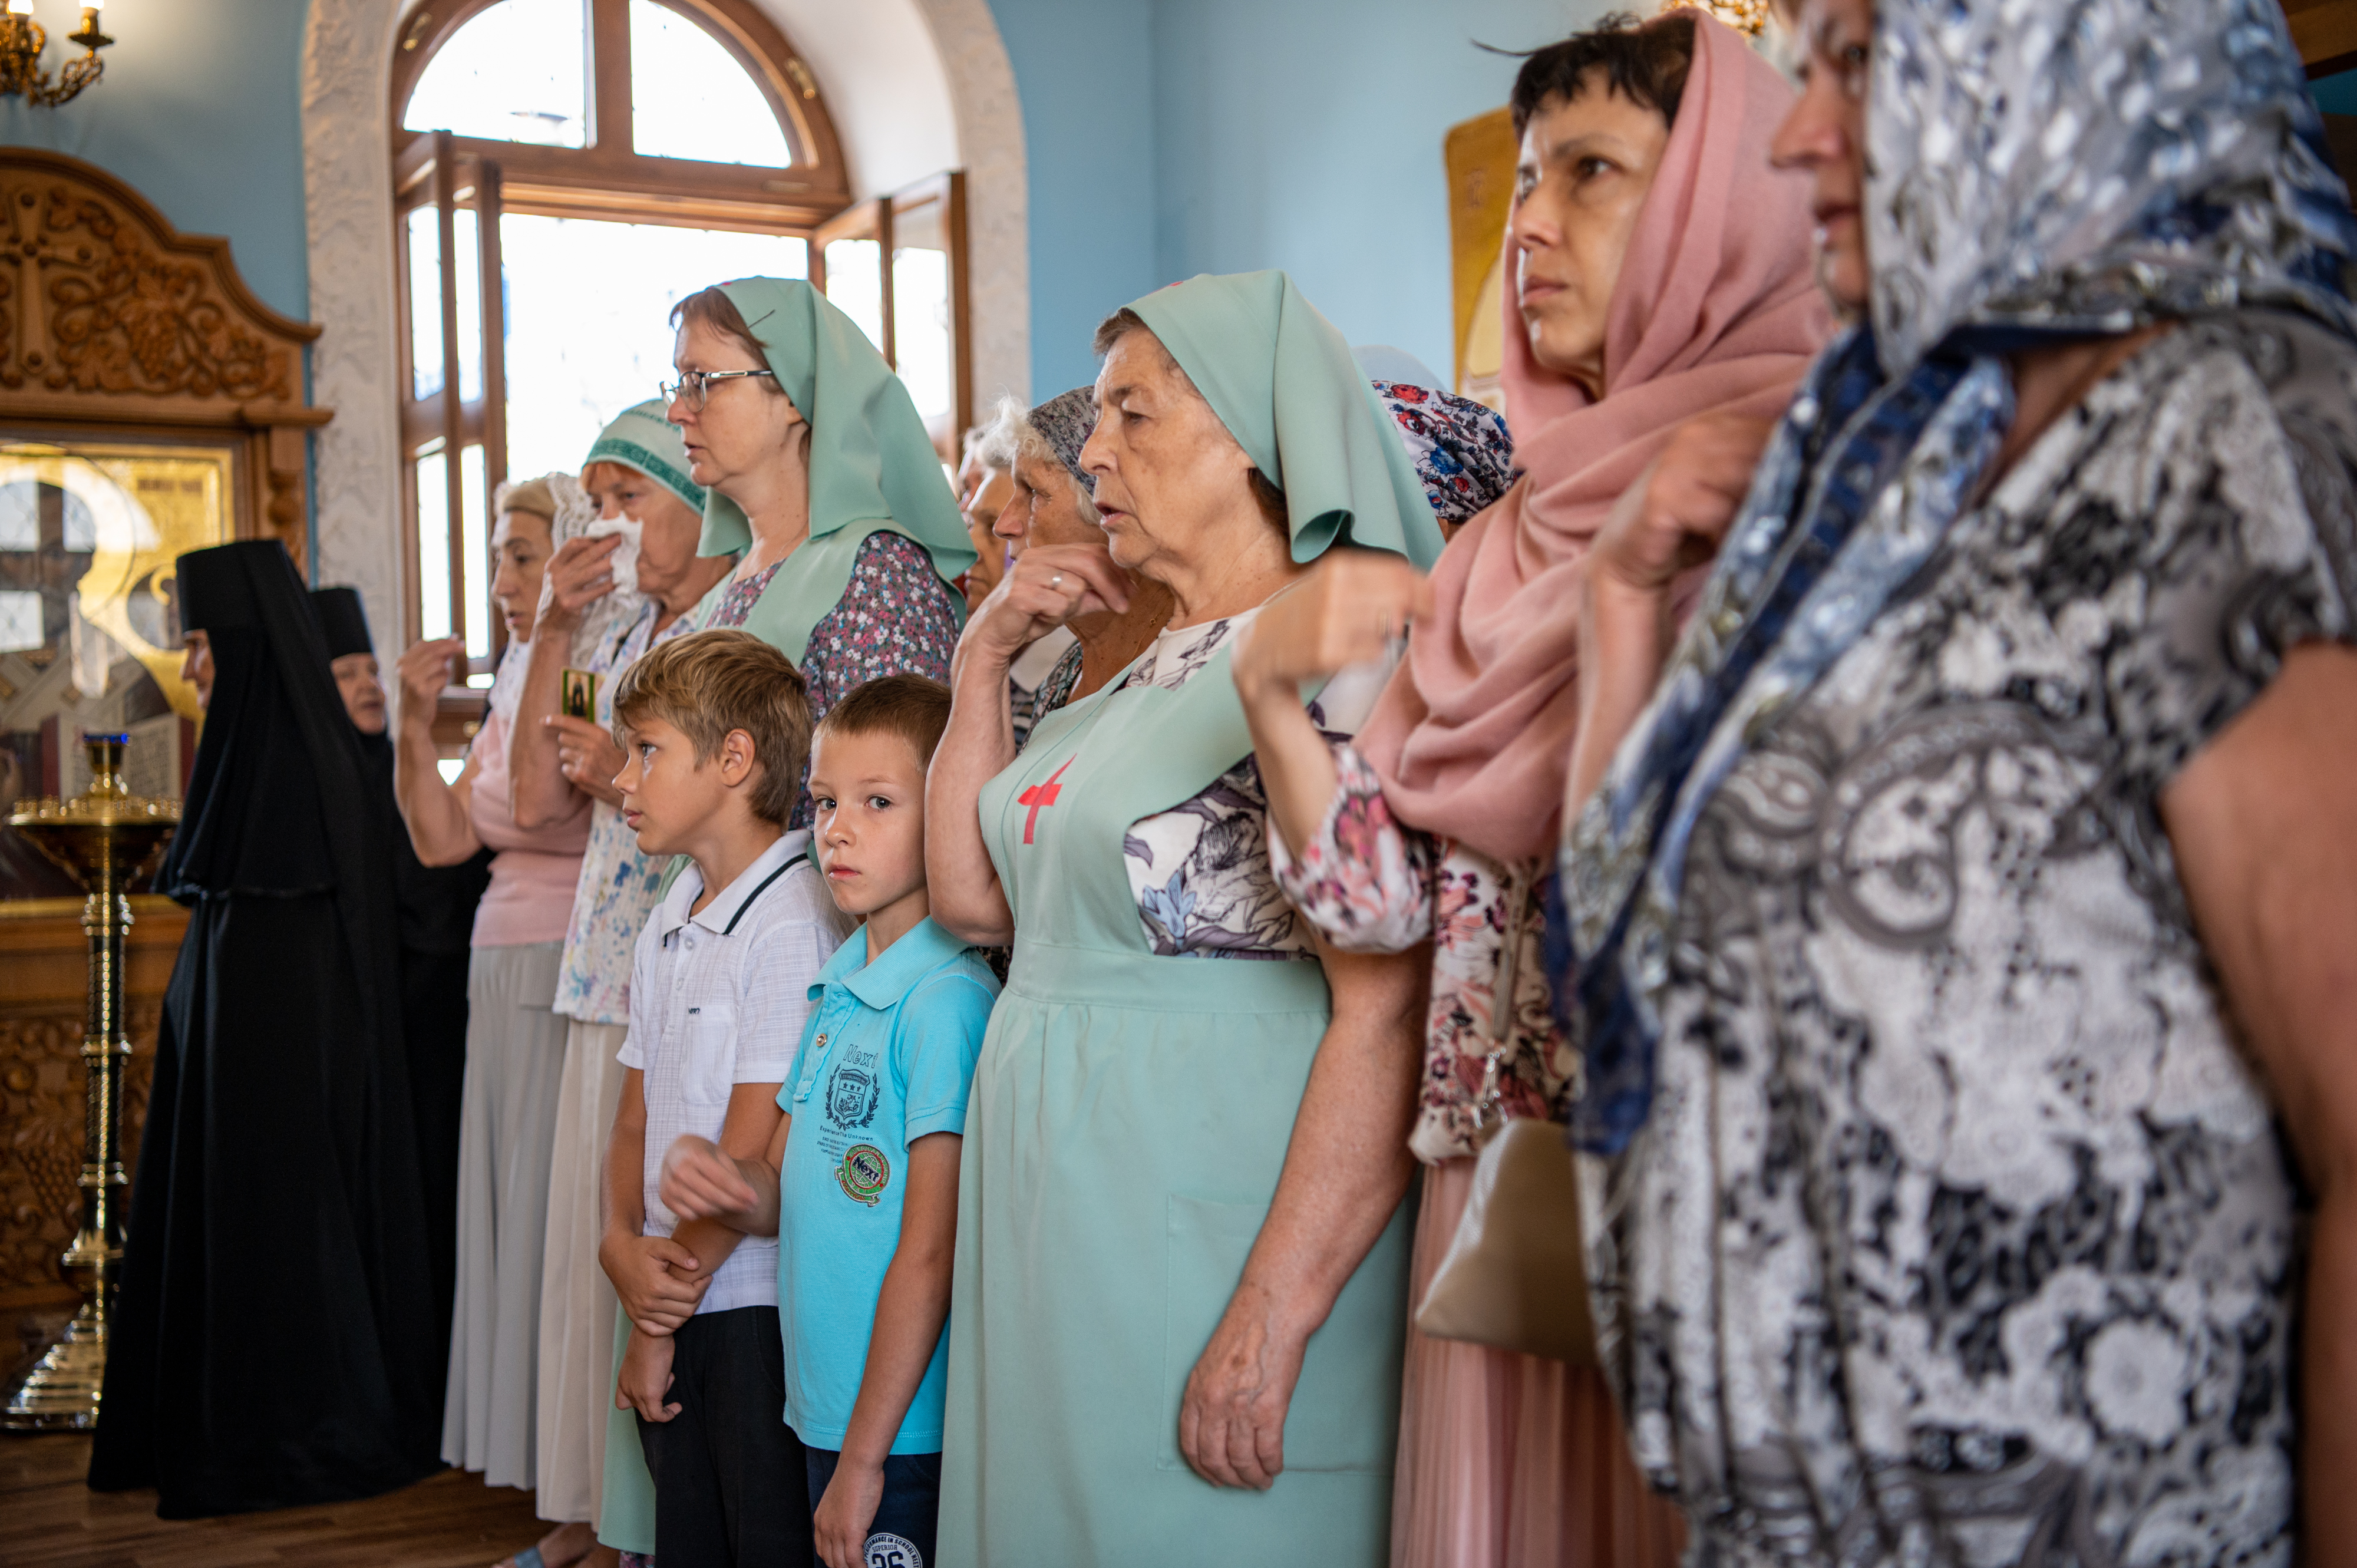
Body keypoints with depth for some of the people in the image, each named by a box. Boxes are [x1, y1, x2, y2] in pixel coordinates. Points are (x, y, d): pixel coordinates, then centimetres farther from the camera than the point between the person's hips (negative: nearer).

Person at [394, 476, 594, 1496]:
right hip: (504, 979, 8)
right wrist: (415, 725, 2)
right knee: (516, 1220, 9)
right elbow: (442, 839, 14)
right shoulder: (516, 691, 17)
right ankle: (563, 1496, 19)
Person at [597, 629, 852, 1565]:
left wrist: (662, 1324, -9)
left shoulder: (793, 920, -16)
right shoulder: (666, 928, 12)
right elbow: (636, 1119, 13)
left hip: (758, 1308, -8)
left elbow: (753, 1152, -16)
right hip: (674, 1302, 8)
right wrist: (622, 1243, -7)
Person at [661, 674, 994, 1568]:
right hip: (822, 1415, 8)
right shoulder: (834, 991, 9)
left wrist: (863, 1456, -17)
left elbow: (931, 1251, -19)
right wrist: (716, 1181, -7)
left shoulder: (949, 1000, -17)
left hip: (906, 1430, -7)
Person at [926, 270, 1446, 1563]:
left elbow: (1389, 1020, -22)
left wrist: (1269, 1324, -26)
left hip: (1210, 1240, -8)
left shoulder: (1341, 657, -15)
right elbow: (969, 896, 16)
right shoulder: (1143, 677, 13)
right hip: (1059, 1232, 8)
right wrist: (984, 657, 8)